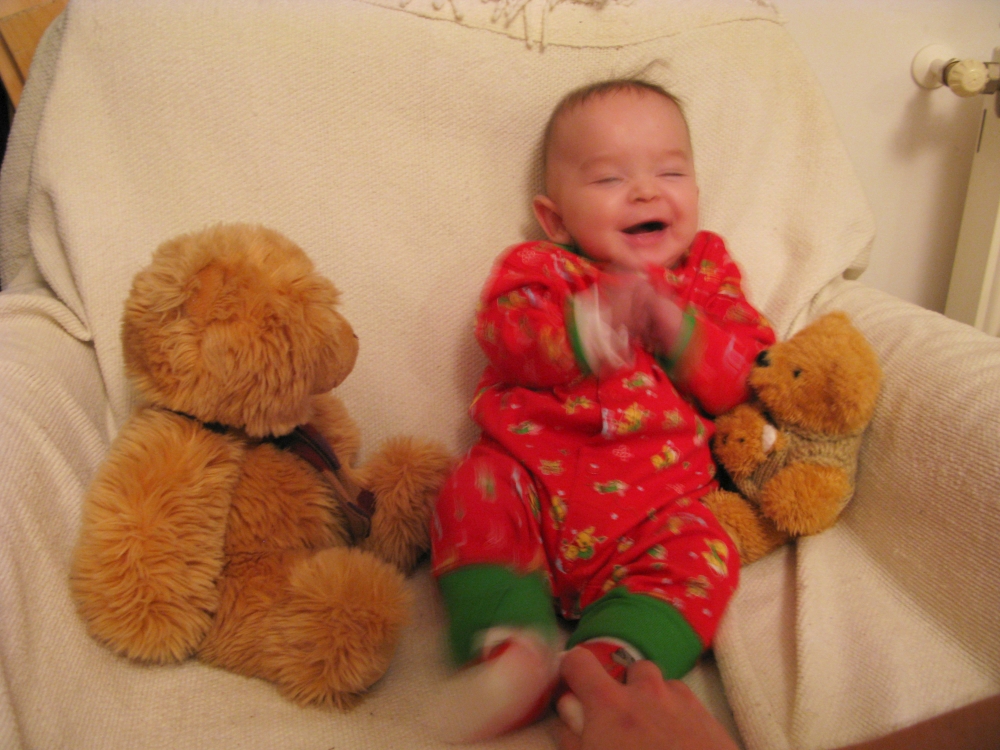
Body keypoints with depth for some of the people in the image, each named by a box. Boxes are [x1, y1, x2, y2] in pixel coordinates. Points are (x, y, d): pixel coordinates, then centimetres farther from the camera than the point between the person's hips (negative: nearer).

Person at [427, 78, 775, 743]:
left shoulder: (707, 272, 16)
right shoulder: (538, 266, 11)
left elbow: (747, 374, 5)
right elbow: (504, 333, -10)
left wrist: (677, 327, -13)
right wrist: (592, 326, -25)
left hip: (654, 494, 1)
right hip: (531, 469, 0)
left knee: (702, 555, -22)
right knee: (472, 500, -25)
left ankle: (610, 661, -29)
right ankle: (515, 649, -29)